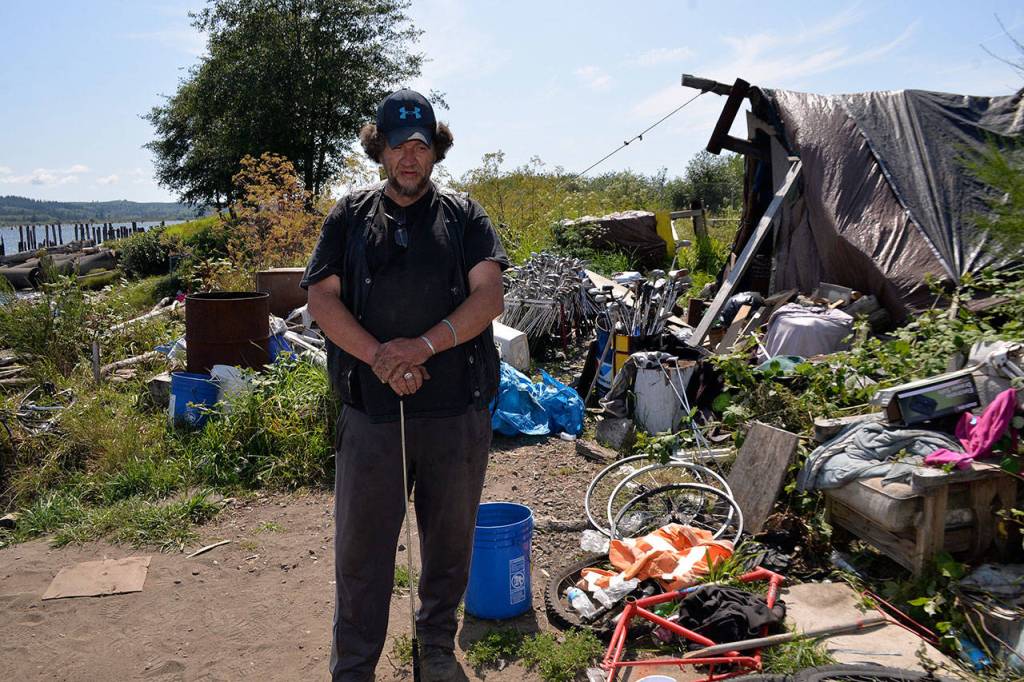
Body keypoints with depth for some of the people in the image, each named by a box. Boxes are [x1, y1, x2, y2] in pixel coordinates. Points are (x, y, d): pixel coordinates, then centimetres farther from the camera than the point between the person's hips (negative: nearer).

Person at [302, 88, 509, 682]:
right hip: (371, 410, 0)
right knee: (362, 544, 7)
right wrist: (377, 355, -15)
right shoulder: (351, 215, 9)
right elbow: (322, 299, 1)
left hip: (457, 410, 1)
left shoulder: (464, 215, 8)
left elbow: (489, 296, -4)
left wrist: (424, 346, -18)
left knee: (449, 538, 14)